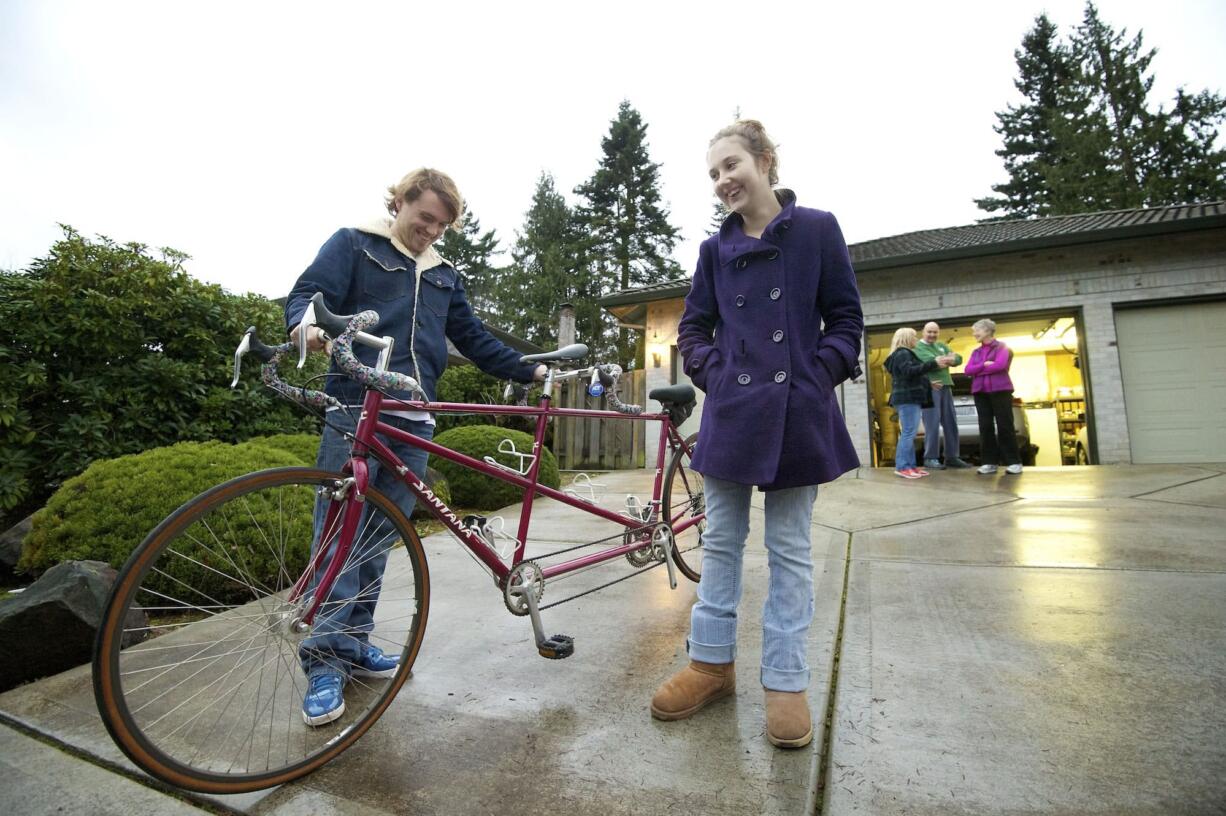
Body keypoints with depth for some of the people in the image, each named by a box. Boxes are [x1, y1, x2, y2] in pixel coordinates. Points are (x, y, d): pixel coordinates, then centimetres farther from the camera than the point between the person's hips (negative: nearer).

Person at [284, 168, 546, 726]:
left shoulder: (442, 273, 23)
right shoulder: (355, 244, 9)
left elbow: (472, 338, 23)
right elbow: (308, 293, -2)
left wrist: (530, 370, 18)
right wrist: (306, 322, -26)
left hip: (414, 421, 5)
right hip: (356, 411, -4)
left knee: (381, 536, 8)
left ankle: (354, 642, 20)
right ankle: (324, 661, 4)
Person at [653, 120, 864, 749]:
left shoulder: (817, 229, 3)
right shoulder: (715, 248, 10)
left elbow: (846, 318, 4)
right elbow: (693, 328, 14)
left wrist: (819, 375, -8)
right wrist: (713, 372, -1)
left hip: (797, 412, -2)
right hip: (731, 411, 3)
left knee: (789, 548, 6)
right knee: (720, 541, 9)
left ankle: (785, 680, 18)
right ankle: (712, 661, 24)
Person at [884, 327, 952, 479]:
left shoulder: (904, 354, 24)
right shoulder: (903, 354, -9)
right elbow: (910, 371, -25)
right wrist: (933, 363, -26)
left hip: (909, 398, 11)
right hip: (907, 399, -11)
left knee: (909, 433, 8)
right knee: (908, 433, -13)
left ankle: (910, 465, 9)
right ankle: (902, 467, -15)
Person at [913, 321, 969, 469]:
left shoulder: (942, 346, 21)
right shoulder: (917, 347, -1)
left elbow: (958, 358, 9)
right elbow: (928, 362, -19)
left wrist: (952, 359, -11)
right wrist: (947, 360, -13)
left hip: (946, 387, 7)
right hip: (929, 389, -7)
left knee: (951, 424, 9)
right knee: (933, 425, -8)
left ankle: (952, 457, 17)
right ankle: (930, 458, -2)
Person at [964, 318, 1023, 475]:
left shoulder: (1001, 347, 2)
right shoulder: (976, 352, 17)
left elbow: (1000, 365, -15)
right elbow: (968, 370, 3)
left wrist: (977, 370, -4)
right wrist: (984, 365, -11)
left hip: (1000, 390, -5)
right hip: (980, 392, 5)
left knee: (1005, 426, -4)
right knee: (985, 427, 2)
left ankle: (1014, 462, 2)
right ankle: (989, 462, 5)